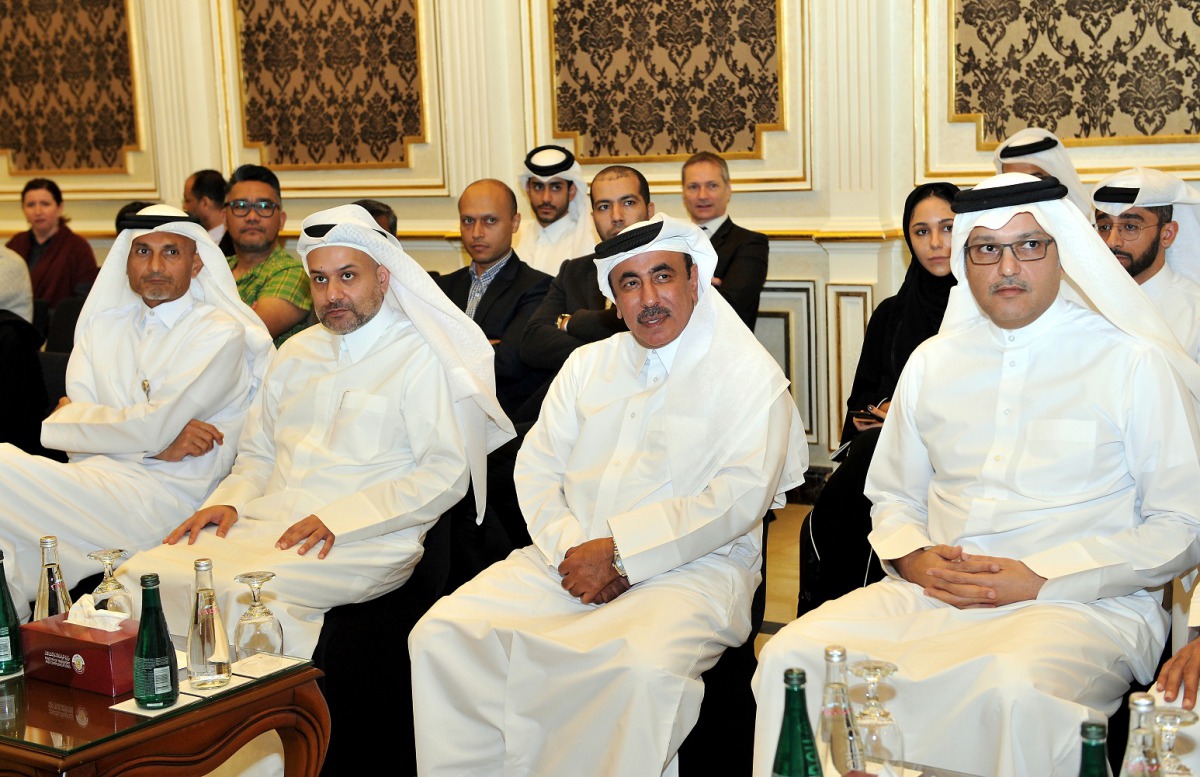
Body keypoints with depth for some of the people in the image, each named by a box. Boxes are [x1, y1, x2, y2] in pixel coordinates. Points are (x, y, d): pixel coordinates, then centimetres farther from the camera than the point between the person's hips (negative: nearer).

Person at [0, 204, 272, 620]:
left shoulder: (221, 334, 0)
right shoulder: (103, 325, 18)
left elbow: (155, 426, -10)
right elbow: (73, 431, 6)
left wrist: (75, 417, 4)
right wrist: (156, 442, -9)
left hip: (163, 495, -5)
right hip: (93, 478, 6)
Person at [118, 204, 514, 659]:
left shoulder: (421, 359, -1)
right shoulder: (297, 353, 22)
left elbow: (447, 473, -10)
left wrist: (338, 518, -17)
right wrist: (229, 502, 4)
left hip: (363, 541, -6)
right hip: (265, 525, 7)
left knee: (244, 591, -33)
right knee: (143, 574, -16)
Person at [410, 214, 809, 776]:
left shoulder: (749, 374, 2)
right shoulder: (588, 364, 20)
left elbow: (741, 495, -10)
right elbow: (536, 466, 13)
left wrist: (620, 553, -14)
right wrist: (570, 550, -7)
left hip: (691, 569, -4)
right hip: (570, 561, 5)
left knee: (644, 669, -37)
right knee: (443, 633, -17)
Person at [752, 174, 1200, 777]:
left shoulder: (1132, 363, 3)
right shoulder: (930, 362, 17)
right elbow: (893, 497, 24)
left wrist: (1040, 579, -11)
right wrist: (915, 558, -1)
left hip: (1082, 602, -4)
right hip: (931, 592, 4)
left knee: (1015, 689, -39)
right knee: (789, 657, -21)